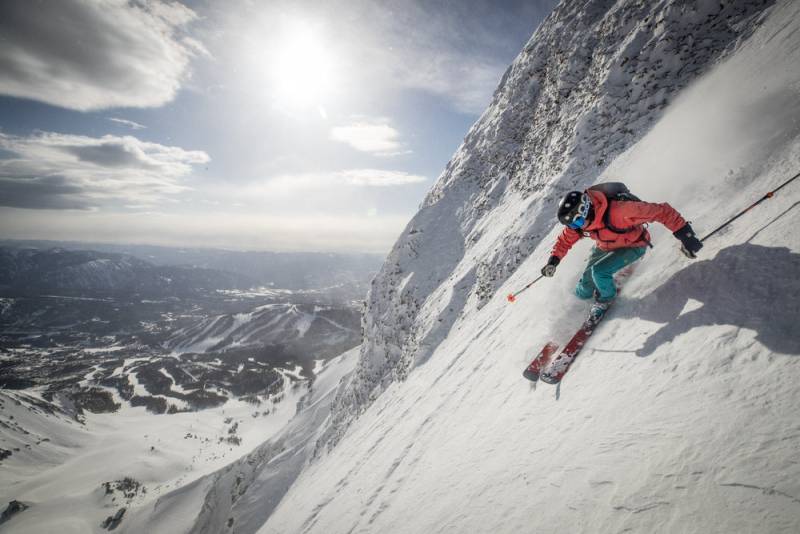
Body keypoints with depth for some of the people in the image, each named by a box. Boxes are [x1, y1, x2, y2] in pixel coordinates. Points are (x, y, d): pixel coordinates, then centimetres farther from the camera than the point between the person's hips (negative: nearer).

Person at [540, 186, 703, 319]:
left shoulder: (618, 211, -41)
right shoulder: (578, 221, -21)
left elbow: (661, 211, -34)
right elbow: (565, 240, -2)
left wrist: (684, 233, -36)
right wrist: (553, 261, -15)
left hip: (633, 246, -5)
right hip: (604, 248, 5)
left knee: (599, 271, -31)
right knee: (583, 292, 0)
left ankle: (606, 299, 1)